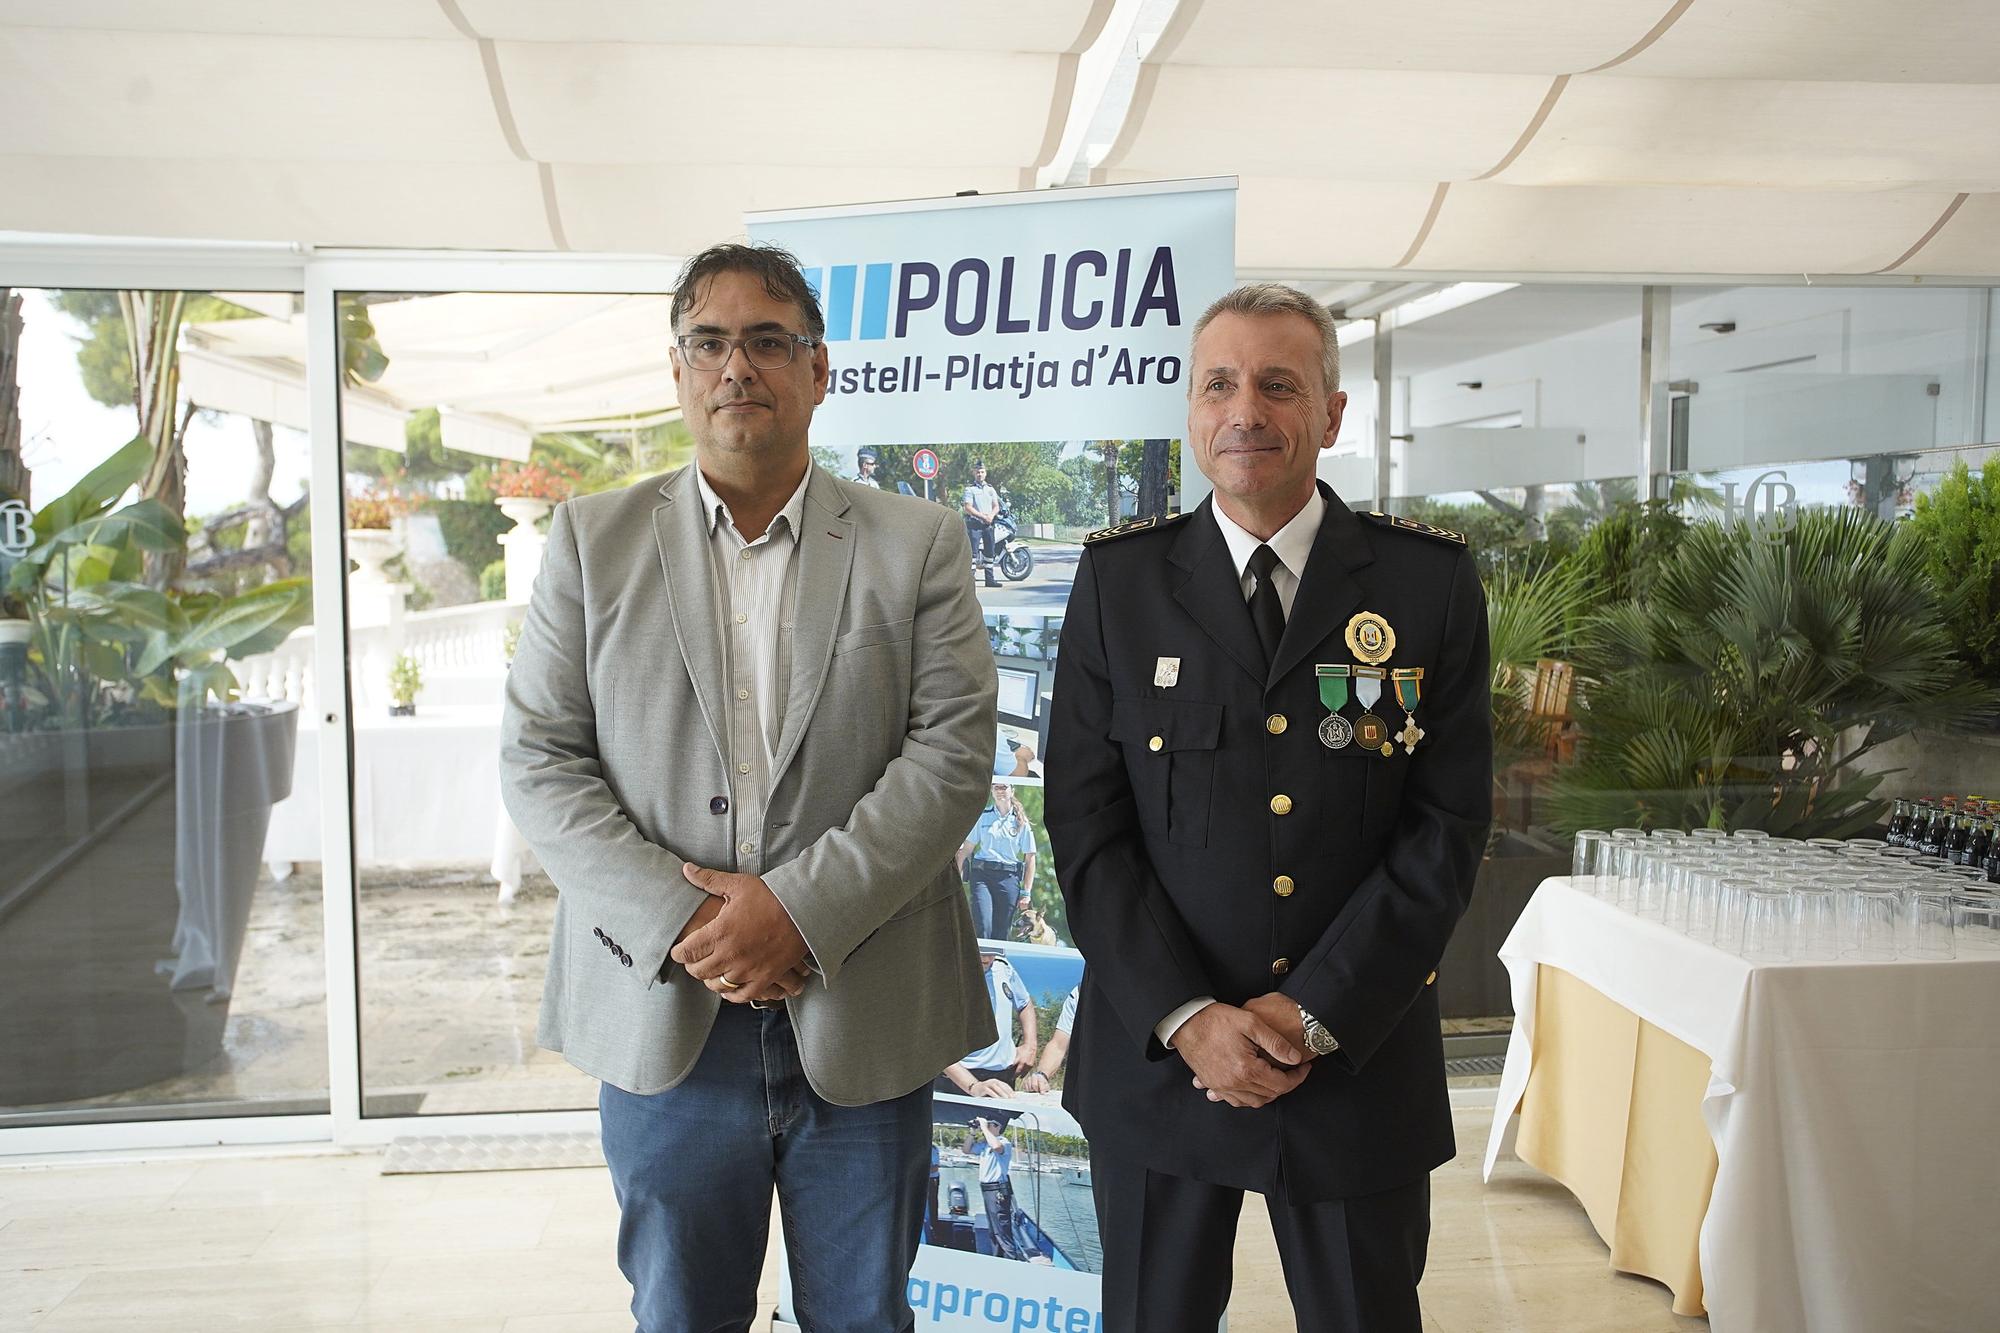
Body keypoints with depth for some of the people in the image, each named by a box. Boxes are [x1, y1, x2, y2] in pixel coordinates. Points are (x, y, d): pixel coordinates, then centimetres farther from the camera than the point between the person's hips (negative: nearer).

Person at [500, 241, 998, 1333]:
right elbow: (539, 762, -1)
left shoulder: (917, 545, 2)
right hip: (662, 1018, 1)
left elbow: (952, 751, -7)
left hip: (863, 1024, 0)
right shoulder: (592, 539, 4)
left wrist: (802, 907, -17)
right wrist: (676, 924, -13)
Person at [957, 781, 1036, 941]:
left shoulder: (1020, 821, 8)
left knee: (1002, 932, 0)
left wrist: (1026, 892, 1)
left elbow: (1030, 859, 7)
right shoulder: (982, 816, 10)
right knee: (983, 928, -16)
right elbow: (966, 849, 9)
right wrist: (958, 878, -2)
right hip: (981, 875, 0)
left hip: (1008, 878, 0)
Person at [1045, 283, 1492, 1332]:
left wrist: (1315, 1012, -12)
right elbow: (1085, 824, -4)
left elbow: (1447, 825, -4)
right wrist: (1185, 1017, -13)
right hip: (1155, 1054, 1)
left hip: (1362, 1061, 0)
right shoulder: (1119, 579, 0)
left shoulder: (1429, 581, -1)